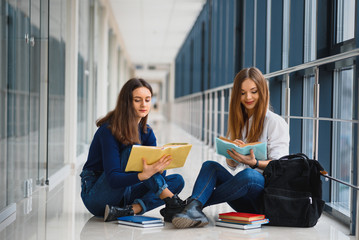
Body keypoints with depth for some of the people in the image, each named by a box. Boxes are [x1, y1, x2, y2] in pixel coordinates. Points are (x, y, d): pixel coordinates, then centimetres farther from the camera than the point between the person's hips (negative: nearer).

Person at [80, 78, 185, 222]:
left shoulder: (146, 132, 4)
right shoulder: (109, 130, -17)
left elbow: (159, 173, -3)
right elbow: (113, 178, -26)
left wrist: (159, 168, -28)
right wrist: (144, 175, -44)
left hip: (123, 195, 7)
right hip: (96, 196, -7)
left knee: (177, 180, -10)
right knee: (133, 149, -28)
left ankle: (129, 210, -30)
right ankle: (171, 200, -31)